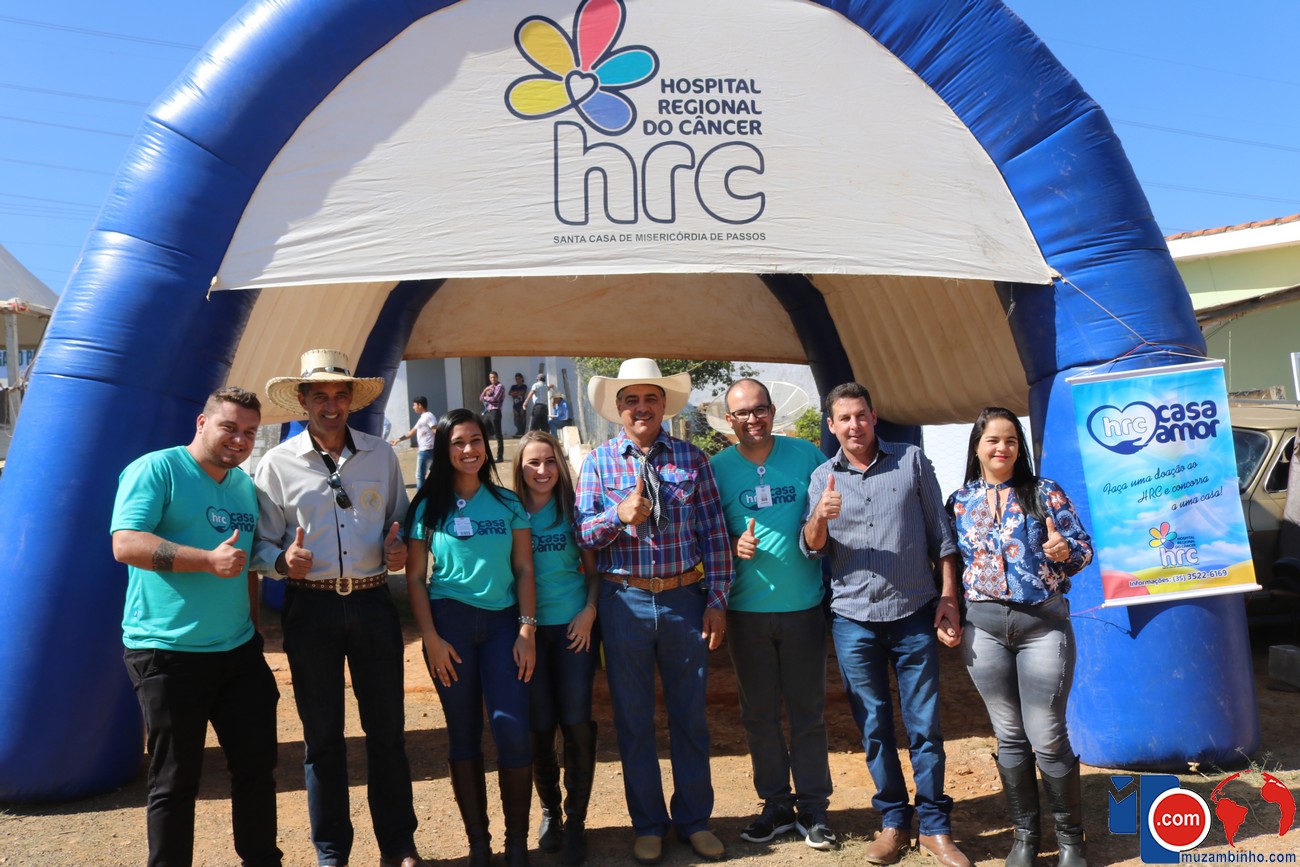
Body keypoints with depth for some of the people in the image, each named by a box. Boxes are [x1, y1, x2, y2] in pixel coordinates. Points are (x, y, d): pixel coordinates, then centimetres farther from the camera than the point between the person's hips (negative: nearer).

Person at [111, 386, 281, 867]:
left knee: (258, 765, 11)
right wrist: (210, 560, -25)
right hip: (167, 653, -6)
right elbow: (126, 544, -20)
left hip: (239, 651, 6)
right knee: (175, 780, 5)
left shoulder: (246, 485, 13)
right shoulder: (155, 470, -8)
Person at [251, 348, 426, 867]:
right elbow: (261, 543, 2)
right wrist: (283, 562, -18)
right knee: (322, 733, 9)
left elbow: (400, 521, 15)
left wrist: (398, 548, -5)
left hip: (373, 602, 2)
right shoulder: (277, 463, 1)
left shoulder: (381, 455, 6)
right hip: (311, 607, -1)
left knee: (387, 727, 8)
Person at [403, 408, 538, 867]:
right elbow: (415, 578, 1)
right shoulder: (429, 506, 2)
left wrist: (527, 630, -4)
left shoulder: (509, 503, 6)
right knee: (464, 733, 7)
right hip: (450, 622, 0)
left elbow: (524, 570, 5)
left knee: (512, 730, -8)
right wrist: (431, 638, -6)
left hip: (502, 622, 1)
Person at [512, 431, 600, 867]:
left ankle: (575, 821, 13)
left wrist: (590, 611, -8)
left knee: (577, 724, -3)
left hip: (573, 626, 0)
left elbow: (594, 569, 6)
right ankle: (549, 811, 28)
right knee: (539, 727, 4)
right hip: (527, 629, 0)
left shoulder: (573, 510, 1)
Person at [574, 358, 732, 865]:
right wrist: (620, 514, -21)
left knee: (690, 714, 12)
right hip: (625, 601, 0)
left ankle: (694, 819, 30)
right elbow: (581, 533, -2)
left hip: (686, 599, 1)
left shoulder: (691, 458, 3)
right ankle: (648, 825, 28)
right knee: (633, 719, 10)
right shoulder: (598, 462, 1)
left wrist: (716, 600, -3)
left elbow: (714, 533, 1)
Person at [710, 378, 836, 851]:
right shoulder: (717, 468, 0)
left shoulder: (805, 455, -1)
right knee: (759, 713, 10)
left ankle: (813, 808, 23)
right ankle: (776, 805, 26)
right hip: (747, 610, 1)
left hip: (803, 605, -1)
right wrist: (734, 545, -13)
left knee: (808, 710, 8)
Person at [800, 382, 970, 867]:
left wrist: (949, 598, -1)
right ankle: (894, 821, 23)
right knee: (874, 726, 9)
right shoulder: (823, 478, 4)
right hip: (854, 618, 1)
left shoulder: (911, 461, 1)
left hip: (914, 614, -1)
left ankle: (935, 826, 18)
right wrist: (820, 517, -21)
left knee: (924, 725, 4)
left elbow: (940, 534, 4)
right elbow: (811, 548, -1)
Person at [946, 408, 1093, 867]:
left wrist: (1065, 551, -21)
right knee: (1009, 737, 11)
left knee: (1047, 738, 1)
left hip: (1044, 622, -2)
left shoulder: (1044, 491, -1)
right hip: (983, 627, 2)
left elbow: (1084, 548, 0)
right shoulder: (959, 501, 6)